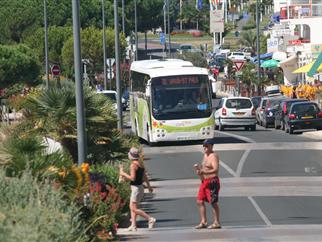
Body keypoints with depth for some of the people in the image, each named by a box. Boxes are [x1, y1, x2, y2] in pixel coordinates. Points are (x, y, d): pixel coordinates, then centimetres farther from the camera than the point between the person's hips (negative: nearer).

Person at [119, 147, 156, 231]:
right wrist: (149, 186, 30)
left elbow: (132, 178, -25)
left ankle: (150, 219, -9)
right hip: (140, 187, 9)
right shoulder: (141, 163, 8)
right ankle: (133, 225, 16)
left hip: (136, 188, -9)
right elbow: (144, 176, 18)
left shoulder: (133, 165, -18)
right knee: (132, 207, 15)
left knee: (134, 209, -6)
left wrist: (123, 174, -12)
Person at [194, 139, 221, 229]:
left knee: (213, 202, -5)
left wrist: (203, 172, -35)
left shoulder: (213, 156, -13)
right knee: (200, 201, 8)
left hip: (212, 182, -10)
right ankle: (203, 222, 12)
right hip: (204, 181, 10)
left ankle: (216, 223, 1)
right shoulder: (205, 155, 16)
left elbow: (216, 170, -25)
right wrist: (199, 168, 6)